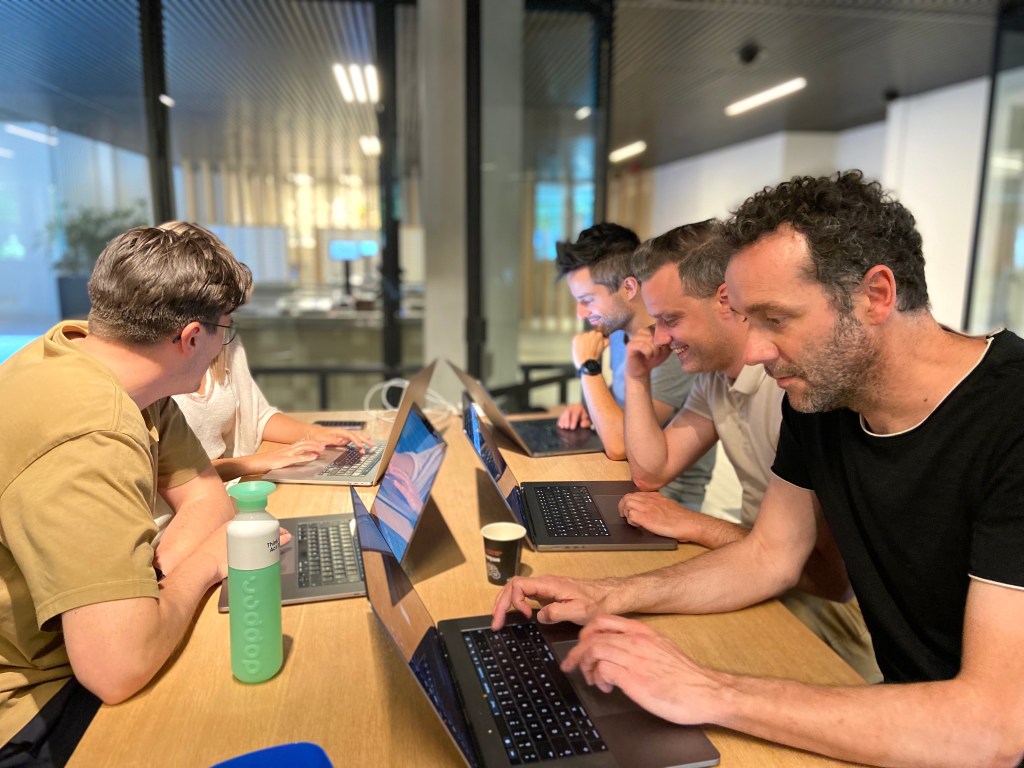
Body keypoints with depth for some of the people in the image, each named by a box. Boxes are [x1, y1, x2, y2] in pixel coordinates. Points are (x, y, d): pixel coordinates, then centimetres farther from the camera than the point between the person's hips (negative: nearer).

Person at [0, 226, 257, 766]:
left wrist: (149, 573, -20)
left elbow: (207, 498, -1)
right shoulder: (87, 439, -34)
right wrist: (203, 561, -21)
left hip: (68, 650, 7)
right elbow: (118, 669, -38)